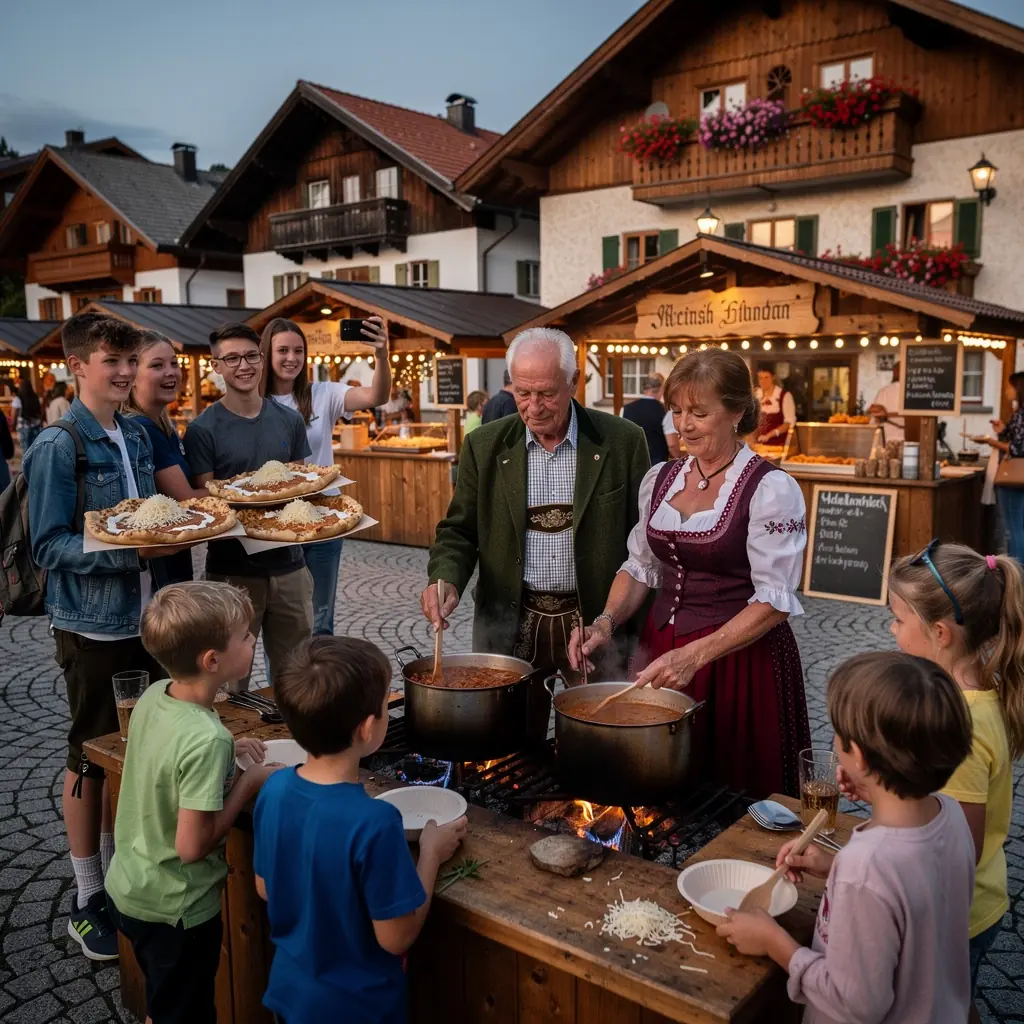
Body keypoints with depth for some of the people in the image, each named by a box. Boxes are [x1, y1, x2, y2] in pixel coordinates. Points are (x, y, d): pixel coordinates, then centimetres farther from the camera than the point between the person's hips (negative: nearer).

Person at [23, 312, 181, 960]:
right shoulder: (57, 446, -14)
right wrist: (128, 551, -26)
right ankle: (87, 899, 25)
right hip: (92, 626, -6)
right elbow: (49, 546, -15)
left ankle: (119, 872, 34)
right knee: (91, 760, 8)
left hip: (145, 616, 6)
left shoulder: (137, 436, 6)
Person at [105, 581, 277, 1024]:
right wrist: (249, 783, -18)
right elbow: (192, 846, -27)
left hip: (128, 887, 7)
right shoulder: (208, 739, -32)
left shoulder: (153, 695, -9)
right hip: (175, 908, -7)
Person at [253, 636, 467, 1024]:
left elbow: (266, 889, 1)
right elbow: (396, 937, -22)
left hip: (288, 990, 5)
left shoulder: (275, 789, -14)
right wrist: (431, 854, -11)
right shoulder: (373, 822, -33)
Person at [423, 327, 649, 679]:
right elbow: (459, 530, 5)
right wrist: (446, 579, -15)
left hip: (598, 622, -1)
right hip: (508, 626, 1)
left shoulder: (623, 441, -5)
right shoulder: (484, 446, 0)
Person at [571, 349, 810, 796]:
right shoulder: (660, 479, 6)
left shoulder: (771, 489, -12)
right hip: (662, 655, 5)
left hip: (740, 660, -5)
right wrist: (606, 623, -4)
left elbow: (774, 600, -15)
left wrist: (694, 655, -23)